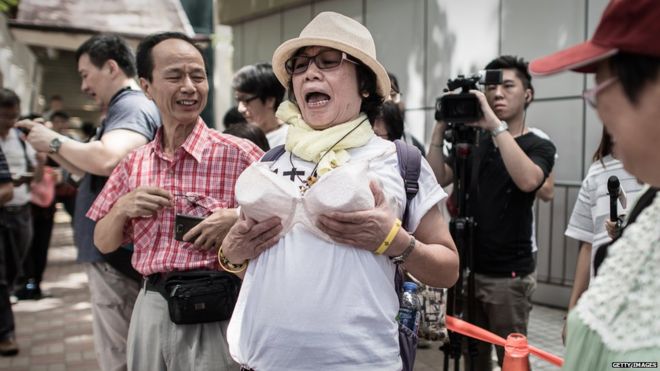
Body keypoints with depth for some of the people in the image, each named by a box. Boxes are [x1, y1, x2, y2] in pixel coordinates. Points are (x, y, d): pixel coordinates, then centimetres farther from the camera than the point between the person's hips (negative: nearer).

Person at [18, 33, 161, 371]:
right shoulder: (121, 110, 19)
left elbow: (106, 160, -35)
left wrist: (56, 141, -18)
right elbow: (89, 170, 25)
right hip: (108, 252, 11)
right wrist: (50, 146, 10)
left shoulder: (133, 107, -15)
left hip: (116, 254, -11)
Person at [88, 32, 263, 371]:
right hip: (149, 305, 5)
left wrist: (237, 218, -19)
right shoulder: (135, 163, 7)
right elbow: (104, 243, 13)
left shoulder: (237, 153, -9)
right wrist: (123, 207, -6)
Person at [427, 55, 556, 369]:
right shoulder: (475, 144, 11)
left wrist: (496, 126, -26)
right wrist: (442, 126, -8)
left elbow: (527, 181, -26)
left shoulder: (539, 146, -4)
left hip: (508, 276, -5)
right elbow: (437, 179, 0)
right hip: (468, 269, 5)